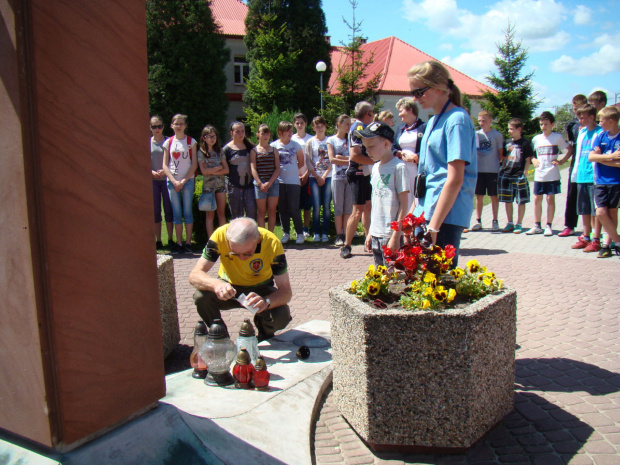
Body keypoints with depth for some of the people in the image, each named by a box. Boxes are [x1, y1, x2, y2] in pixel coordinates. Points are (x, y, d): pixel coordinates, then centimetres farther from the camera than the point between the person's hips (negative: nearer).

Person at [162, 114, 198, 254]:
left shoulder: (191, 141, 4)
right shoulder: (168, 142, 8)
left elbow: (194, 164, 0)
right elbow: (164, 165, 4)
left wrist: (184, 180, -9)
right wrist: (174, 181, -8)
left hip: (187, 180, -2)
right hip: (172, 181, 2)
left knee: (187, 211, -1)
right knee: (176, 213, 3)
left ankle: (188, 243, 4)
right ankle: (179, 243, 8)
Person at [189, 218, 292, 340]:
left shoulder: (272, 243, -29)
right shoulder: (220, 235, -28)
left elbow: (286, 291, -26)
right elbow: (194, 275, -26)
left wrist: (266, 302, -48)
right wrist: (216, 284, -48)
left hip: (261, 290, -1)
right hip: (229, 286, 1)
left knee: (282, 316, -29)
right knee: (201, 297, -29)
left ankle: (265, 336, 9)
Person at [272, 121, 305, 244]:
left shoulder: (296, 145, 4)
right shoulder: (273, 146, 3)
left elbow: (301, 162, 10)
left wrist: (290, 169, 9)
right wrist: (279, 170, 3)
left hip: (293, 181, -1)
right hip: (279, 182, 1)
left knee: (294, 208, -5)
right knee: (283, 208, 5)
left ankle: (300, 233, 5)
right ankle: (286, 233, 15)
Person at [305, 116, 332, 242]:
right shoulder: (310, 142, 7)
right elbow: (308, 162, 4)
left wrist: (324, 176, -5)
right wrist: (317, 177, -3)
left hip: (328, 177, 0)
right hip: (314, 177, 0)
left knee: (327, 206, -1)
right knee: (316, 206, -4)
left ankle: (325, 233, 5)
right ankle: (316, 233, 4)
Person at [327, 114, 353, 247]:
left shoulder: (350, 140, 14)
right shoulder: (331, 140, 6)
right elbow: (332, 159, -6)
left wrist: (341, 158, -11)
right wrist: (349, 161, -9)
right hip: (337, 177, -2)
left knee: (348, 207, 1)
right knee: (338, 208, -1)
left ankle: (346, 235, 6)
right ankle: (339, 236, 4)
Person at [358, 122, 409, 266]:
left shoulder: (398, 167, -10)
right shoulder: (376, 167, 12)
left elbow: (404, 204, -12)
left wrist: (395, 236, -15)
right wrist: (370, 232, 15)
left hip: (391, 235, -7)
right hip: (376, 234, 7)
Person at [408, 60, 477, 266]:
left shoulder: (456, 120, -12)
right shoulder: (433, 121, 16)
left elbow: (455, 180, -18)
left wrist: (433, 226, -20)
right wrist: (414, 211, 19)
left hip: (447, 216, -9)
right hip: (426, 213, 9)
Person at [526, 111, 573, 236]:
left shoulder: (558, 137, -1)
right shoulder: (536, 139, 8)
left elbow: (570, 150, 4)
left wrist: (562, 161, -6)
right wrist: (533, 160, 3)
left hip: (552, 175, -3)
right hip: (539, 175, 3)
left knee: (550, 199, 1)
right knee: (537, 199, 5)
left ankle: (548, 226, 9)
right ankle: (537, 226, 13)